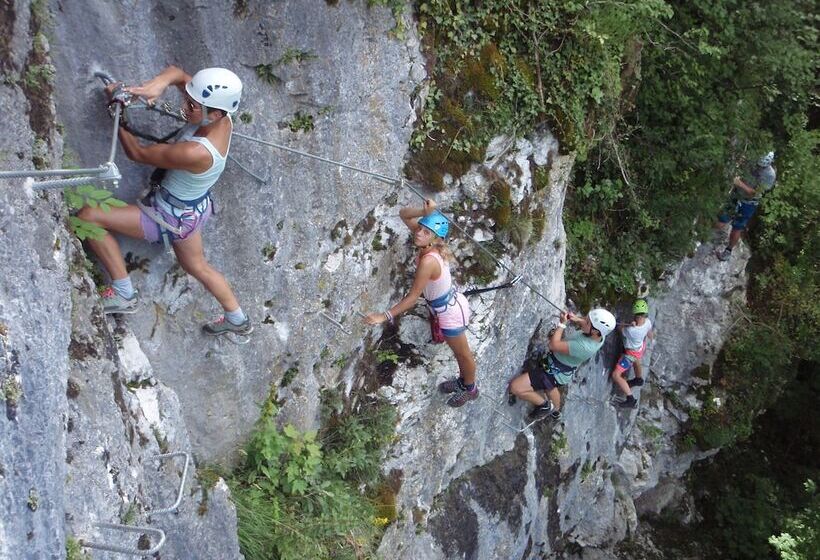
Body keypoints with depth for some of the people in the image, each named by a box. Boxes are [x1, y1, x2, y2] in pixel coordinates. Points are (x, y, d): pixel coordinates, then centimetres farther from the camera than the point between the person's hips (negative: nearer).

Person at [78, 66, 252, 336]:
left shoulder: (196, 153, -38)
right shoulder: (221, 117, -18)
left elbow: (138, 153, -22)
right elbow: (176, 72, -8)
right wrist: (159, 82, -30)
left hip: (173, 217, -9)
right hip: (194, 209, 9)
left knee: (88, 216, -10)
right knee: (197, 267, 32)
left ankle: (124, 294, 2)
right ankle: (238, 320, 49)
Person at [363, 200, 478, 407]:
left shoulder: (428, 261, -36)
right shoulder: (429, 245, -13)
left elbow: (412, 298, -29)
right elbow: (404, 214, -4)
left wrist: (385, 316, -25)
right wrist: (424, 212, -24)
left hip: (450, 313, -8)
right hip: (452, 303, 8)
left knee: (462, 353, 20)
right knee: (457, 348, 31)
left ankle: (470, 389, 45)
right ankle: (463, 380, 56)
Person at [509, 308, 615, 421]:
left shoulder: (585, 347, -41)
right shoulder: (600, 333, -17)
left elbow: (554, 345, -35)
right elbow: (586, 324, 8)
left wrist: (562, 323, -23)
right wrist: (576, 319, -13)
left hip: (555, 372, -9)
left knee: (515, 387, -16)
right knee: (550, 386, 38)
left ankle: (545, 405, 7)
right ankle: (555, 411, 63)